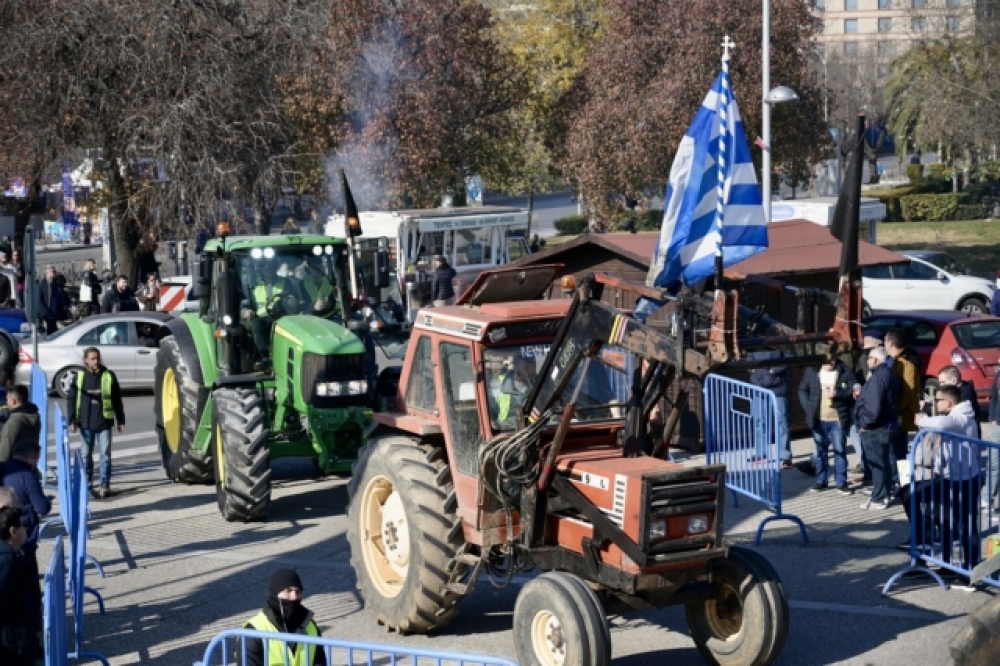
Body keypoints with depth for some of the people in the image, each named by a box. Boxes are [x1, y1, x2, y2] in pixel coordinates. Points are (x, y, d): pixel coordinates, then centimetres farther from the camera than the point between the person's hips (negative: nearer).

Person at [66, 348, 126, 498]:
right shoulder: (80, 376, -1)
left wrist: (120, 420, 5)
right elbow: (71, 399, 3)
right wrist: (71, 420, -3)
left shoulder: (109, 376, -1)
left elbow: (117, 399, 5)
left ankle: (105, 485, -1)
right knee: (86, 454, 13)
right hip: (85, 423, 1)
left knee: (105, 455, -3)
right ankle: (87, 481, 29)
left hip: (104, 422, -1)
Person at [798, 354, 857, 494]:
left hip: (838, 419, -2)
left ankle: (841, 483, 9)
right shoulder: (811, 372, 1)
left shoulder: (846, 372, -4)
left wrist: (837, 393, -21)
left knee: (840, 451, 2)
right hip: (819, 419, 2)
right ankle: (821, 481, 22)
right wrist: (808, 408, -4)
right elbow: (802, 390, 8)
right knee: (820, 451, 12)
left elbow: (854, 392, -6)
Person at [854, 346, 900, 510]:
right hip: (886, 425, 10)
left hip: (874, 428, -10)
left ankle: (878, 499, 0)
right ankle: (884, 494, 25)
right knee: (882, 462, 17)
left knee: (877, 463, -4)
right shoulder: (888, 374, 11)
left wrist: (865, 423, -16)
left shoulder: (878, 377, -21)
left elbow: (873, 406, -27)